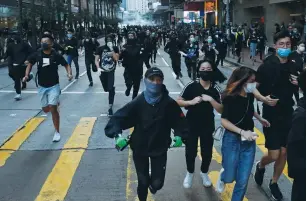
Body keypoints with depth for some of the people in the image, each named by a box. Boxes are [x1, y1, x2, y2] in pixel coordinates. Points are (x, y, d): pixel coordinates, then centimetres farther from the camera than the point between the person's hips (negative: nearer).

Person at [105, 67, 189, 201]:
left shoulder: (169, 103, -15)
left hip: (160, 148, 1)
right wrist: (117, 135, -36)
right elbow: (118, 117, -21)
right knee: (142, 182, 13)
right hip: (140, 148, 0)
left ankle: (152, 182, 42)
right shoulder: (138, 102, -18)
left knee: (157, 184, 2)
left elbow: (180, 121, -6)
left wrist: (179, 136, -24)